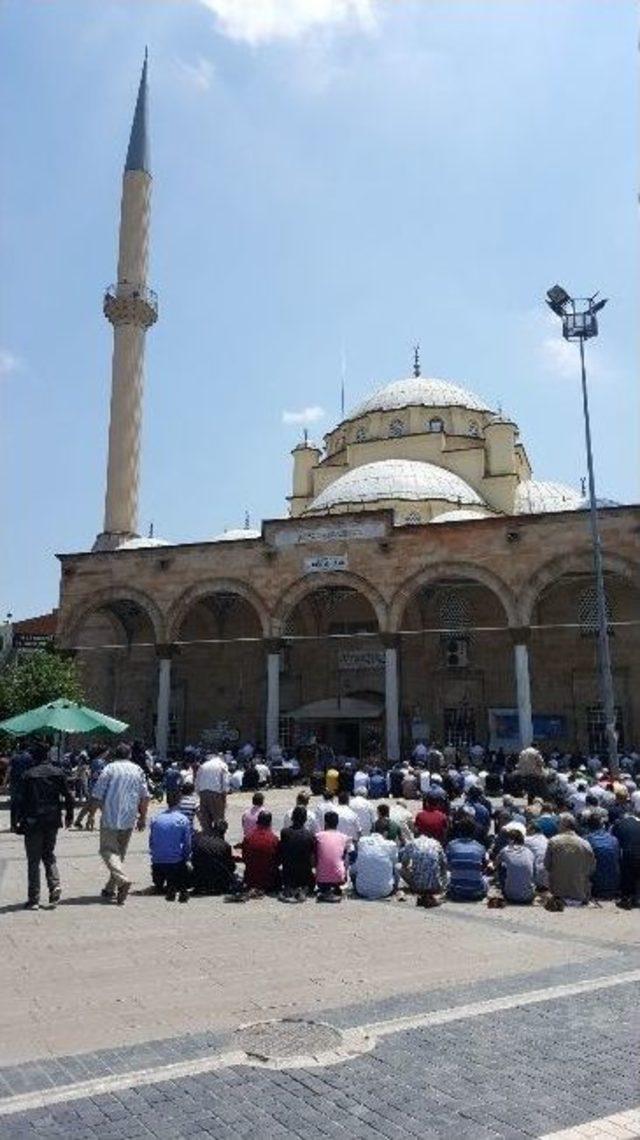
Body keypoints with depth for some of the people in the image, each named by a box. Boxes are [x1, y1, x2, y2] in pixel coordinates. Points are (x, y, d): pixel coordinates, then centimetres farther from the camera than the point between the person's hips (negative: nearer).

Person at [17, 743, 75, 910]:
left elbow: (22, 800, -11)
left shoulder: (28, 775, -9)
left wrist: (18, 821, -3)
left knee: (33, 859, 6)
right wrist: (69, 815, 13)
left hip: (33, 822, -3)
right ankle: (55, 884, -1)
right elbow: (68, 796, 2)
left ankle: (34, 899, 9)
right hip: (53, 821, 3)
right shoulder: (57, 772, 1)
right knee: (49, 855, 19)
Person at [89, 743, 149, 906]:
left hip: (110, 818, -4)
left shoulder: (109, 768, -3)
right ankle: (110, 889, 19)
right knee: (120, 852, 15)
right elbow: (145, 797, 8)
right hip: (129, 819, 4)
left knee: (108, 850, -1)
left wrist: (91, 815, 2)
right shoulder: (137, 770, 8)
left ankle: (122, 879, -24)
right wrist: (142, 818, 16)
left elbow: (97, 796, -7)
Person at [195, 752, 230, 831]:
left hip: (203, 793, 3)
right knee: (219, 819, 3)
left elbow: (197, 784, 11)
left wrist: (200, 795, 15)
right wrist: (224, 797, 2)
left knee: (205, 819, 10)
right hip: (216, 793, -3)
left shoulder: (202, 766, 17)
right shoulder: (222, 765, 7)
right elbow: (225, 784, -3)